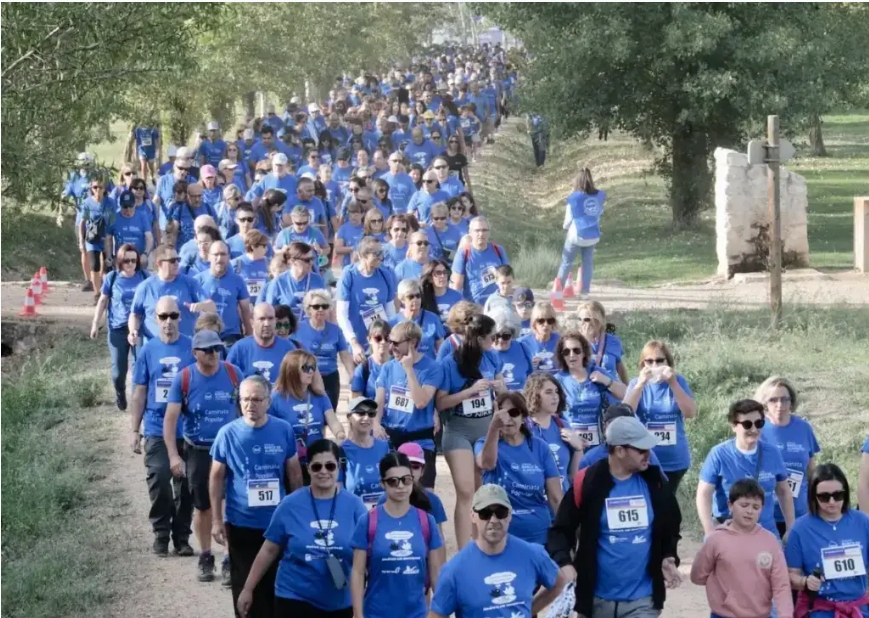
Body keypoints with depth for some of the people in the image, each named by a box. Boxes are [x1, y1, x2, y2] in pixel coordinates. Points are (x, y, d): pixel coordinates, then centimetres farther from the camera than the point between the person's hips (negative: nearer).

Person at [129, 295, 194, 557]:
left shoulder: (193, 348, -3)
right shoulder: (148, 351, 1)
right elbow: (139, 393, 5)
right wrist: (134, 430, 2)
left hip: (188, 429, 0)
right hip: (157, 429, 0)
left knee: (185, 485, 7)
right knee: (159, 481, -6)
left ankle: (182, 537, 18)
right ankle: (161, 534, 8)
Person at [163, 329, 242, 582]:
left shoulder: (233, 373, -7)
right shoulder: (183, 379, -10)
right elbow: (170, 418, -11)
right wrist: (173, 455, -20)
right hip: (197, 452, 0)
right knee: (203, 506, 13)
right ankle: (205, 558, 28)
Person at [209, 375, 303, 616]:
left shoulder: (284, 430, -5)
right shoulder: (228, 433, -8)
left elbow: (294, 474, 5)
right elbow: (217, 478, -1)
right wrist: (217, 520, -2)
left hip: (278, 523, 1)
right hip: (240, 524, -1)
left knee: (275, 585, 11)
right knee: (245, 587, 9)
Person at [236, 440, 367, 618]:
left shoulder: (354, 505, -3)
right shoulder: (291, 505, -3)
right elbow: (269, 550, 5)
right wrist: (248, 589, 7)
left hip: (342, 603, 2)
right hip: (296, 599, -2)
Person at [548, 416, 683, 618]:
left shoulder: (654, 483, -1)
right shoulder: (587, 483, -10)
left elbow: (669, 527, 13)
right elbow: (561, 529, -5)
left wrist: (669, 558, -5)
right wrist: (564, 563, -23)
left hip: (642, 600, 1)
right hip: (597, 598, -1)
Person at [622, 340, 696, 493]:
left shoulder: (678, 381, 0)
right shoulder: (636, 383, -1)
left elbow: (690, 413, -13)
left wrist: (673, 383, -22)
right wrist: (641, 384, -26)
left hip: (674, 460, 1)